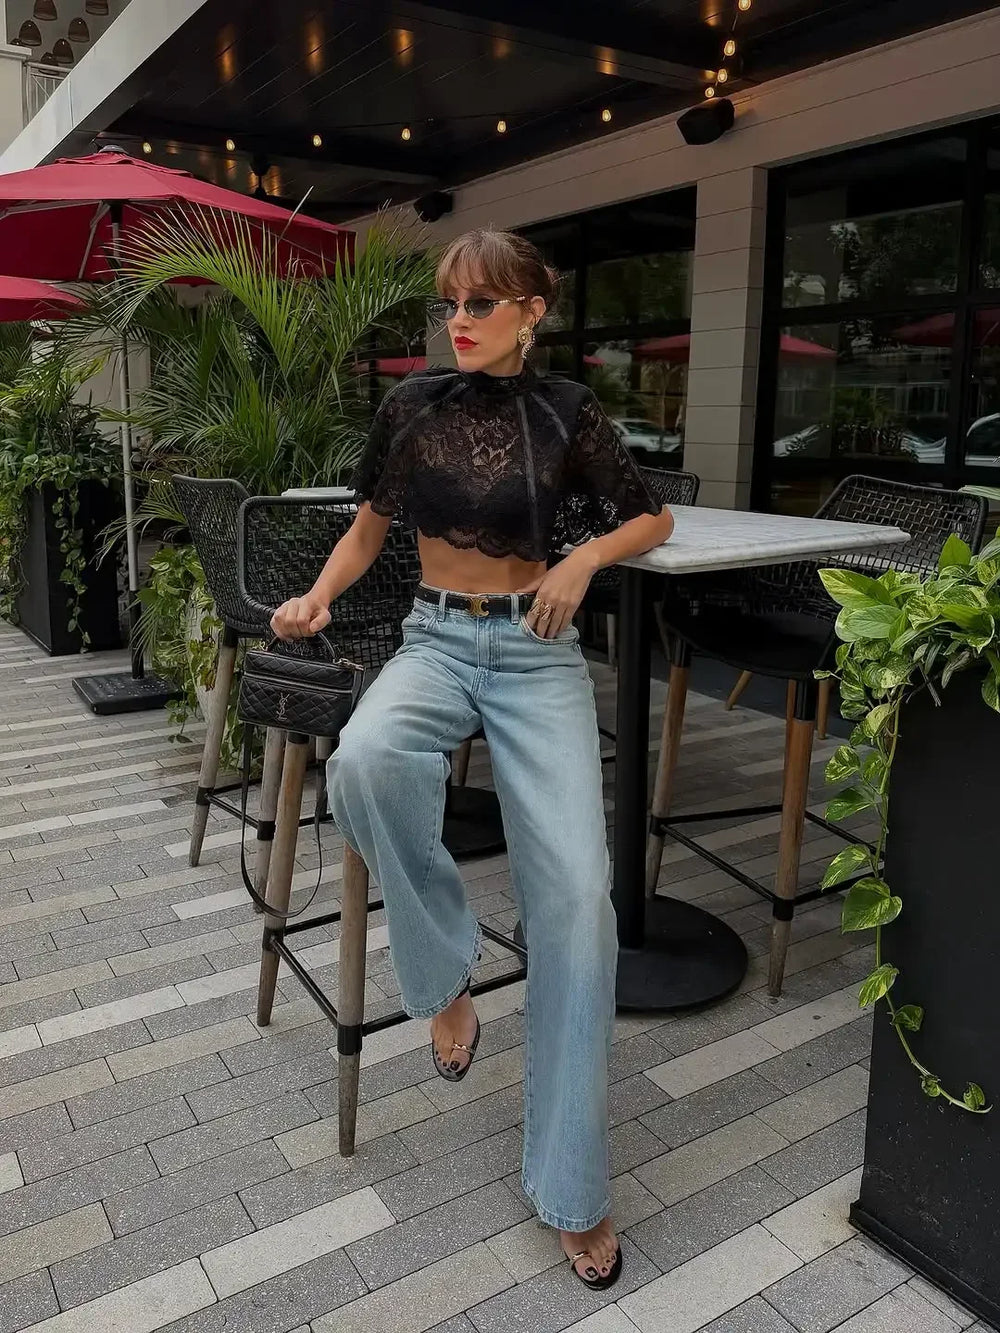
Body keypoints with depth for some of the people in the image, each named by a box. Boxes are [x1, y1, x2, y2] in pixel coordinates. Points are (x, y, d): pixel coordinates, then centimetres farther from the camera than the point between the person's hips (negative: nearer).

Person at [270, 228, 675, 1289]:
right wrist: (319, 594, -3)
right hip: (437, 640, 2)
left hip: (537, 655, -1)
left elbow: (652, 518, 12)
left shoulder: (566, 414, 1)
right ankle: (444, 975, -9)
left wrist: (583, 557, -7)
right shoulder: (411, 405, 6)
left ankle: (570, 1188, -3)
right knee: (366, 762, -37)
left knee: (575, 892, -18)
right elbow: (368, 530, 16)